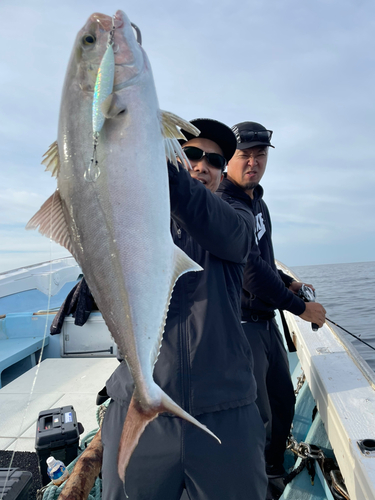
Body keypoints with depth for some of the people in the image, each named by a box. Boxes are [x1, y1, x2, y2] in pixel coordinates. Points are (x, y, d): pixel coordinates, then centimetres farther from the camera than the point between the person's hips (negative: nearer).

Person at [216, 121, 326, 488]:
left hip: (266, 320, 10)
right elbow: (249, 269, -24)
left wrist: (287, 282, 11)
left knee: (283, 403, 21)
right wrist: (301, 307, -16)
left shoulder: (257, 202, 13)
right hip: (239, 324, -10)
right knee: (257, 418, 0)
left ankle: (273, 472, 44)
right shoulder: (222, 205, -18)